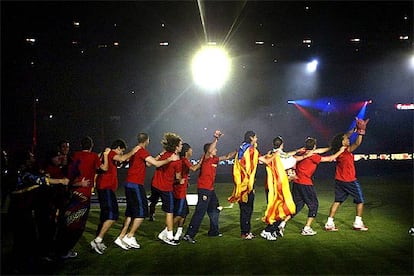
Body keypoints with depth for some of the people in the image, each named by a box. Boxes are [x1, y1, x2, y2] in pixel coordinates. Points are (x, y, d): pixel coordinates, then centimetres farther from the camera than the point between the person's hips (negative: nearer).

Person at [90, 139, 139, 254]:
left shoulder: (107, 153, 21)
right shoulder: (111, 153, -8)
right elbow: (122, 158, -25)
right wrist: (132, 152, -10)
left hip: (105, 188, 11)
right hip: (106, 188, -11)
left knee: (106, 215, 15)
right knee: (113, 214, -15)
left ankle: (97, 241, 15)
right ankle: (98, 240, -17)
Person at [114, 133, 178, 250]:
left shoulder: (135, 150, 16)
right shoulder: (142, 151, -12)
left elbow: (147, 163, 23)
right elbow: (157, 164, -16)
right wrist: (170, 159, -3)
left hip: (129, 184, 9)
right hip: (136, 185, -9)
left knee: (130, 212, 12)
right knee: (141, 212, -3)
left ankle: (121, 237, 10)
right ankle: (130, 236, -4)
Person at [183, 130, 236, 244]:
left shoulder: (214, 159, 12)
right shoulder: (206, 158, -11)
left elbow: (227, 157, 22)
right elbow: (209, 151, -33)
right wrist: (216, 139, -41)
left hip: (211, 189, 9)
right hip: (204, 189, -9)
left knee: (215, 210, 20)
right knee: (200, 212, -13)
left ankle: (214, 231, 34)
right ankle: (189, 235, -14)